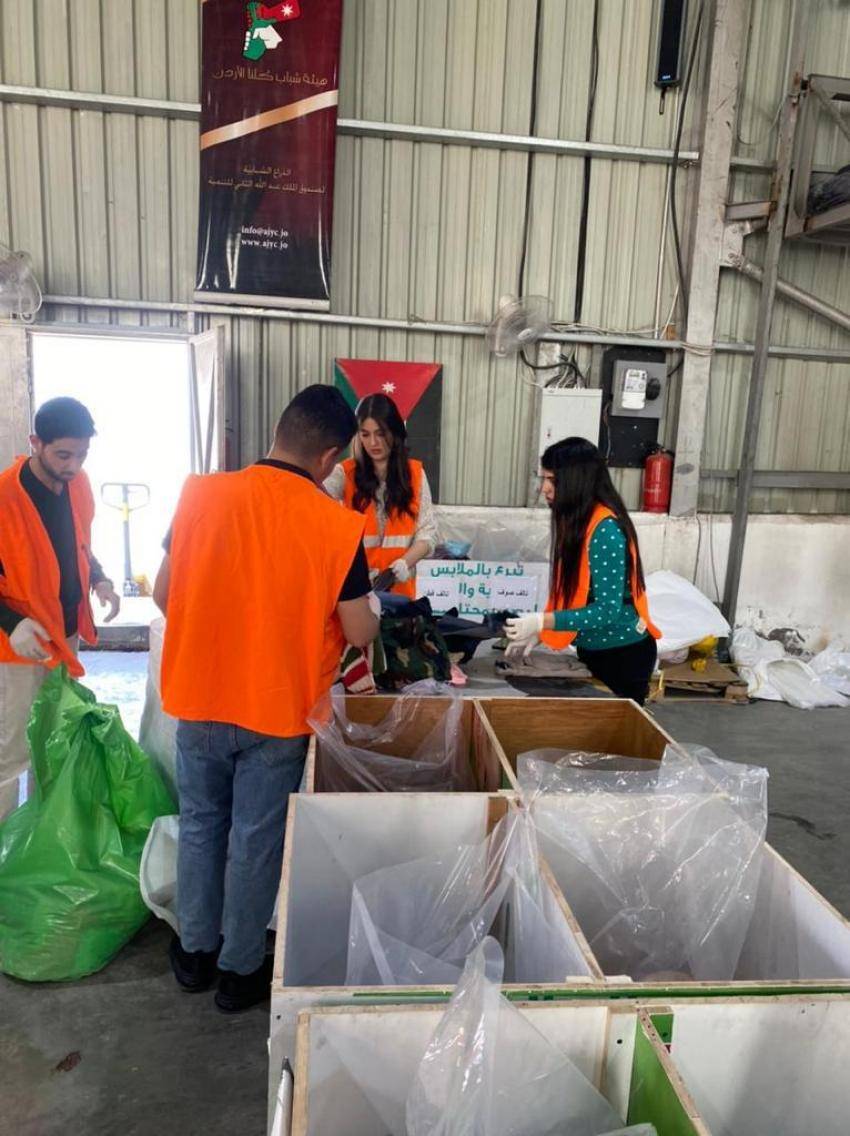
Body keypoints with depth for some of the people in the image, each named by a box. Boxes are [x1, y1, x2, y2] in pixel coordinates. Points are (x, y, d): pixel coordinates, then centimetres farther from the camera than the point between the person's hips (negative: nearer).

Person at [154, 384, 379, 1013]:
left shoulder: (200, 493, -9)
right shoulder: (338, 524, -17)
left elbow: (164, 594, 0)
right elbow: (360, 633, -10)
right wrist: (370, 607, 12)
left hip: (197, 699, 3)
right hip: (277, 709, -3)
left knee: (200, 825, 22)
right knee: (256, 840, 15)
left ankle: (195, 950, 40)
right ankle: (241, 968, 33)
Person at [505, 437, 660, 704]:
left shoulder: (606, 529, -24)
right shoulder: (576, 522, 3)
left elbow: (608, 610, -27)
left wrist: (541, 621, -31)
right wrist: (539, 632, -1)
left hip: (623, 655, -8)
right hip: (591, 650, 8)